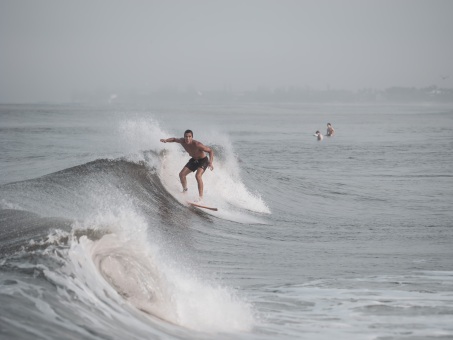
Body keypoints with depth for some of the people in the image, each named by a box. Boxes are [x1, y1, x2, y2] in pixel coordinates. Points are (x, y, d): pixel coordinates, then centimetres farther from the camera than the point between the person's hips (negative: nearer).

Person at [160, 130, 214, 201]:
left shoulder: (197, 144, -35)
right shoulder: (182, 141, -18)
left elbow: (210, 151, -29)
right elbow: (174, 139, 5)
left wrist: (210, 162, -42)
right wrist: (166, 140, -14)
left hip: (203, 160, -7)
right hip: (194, 160, 7)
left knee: (198, 175, -29)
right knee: (182, 174, 1)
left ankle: (201, 196, -25)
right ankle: (185, 190, 24)